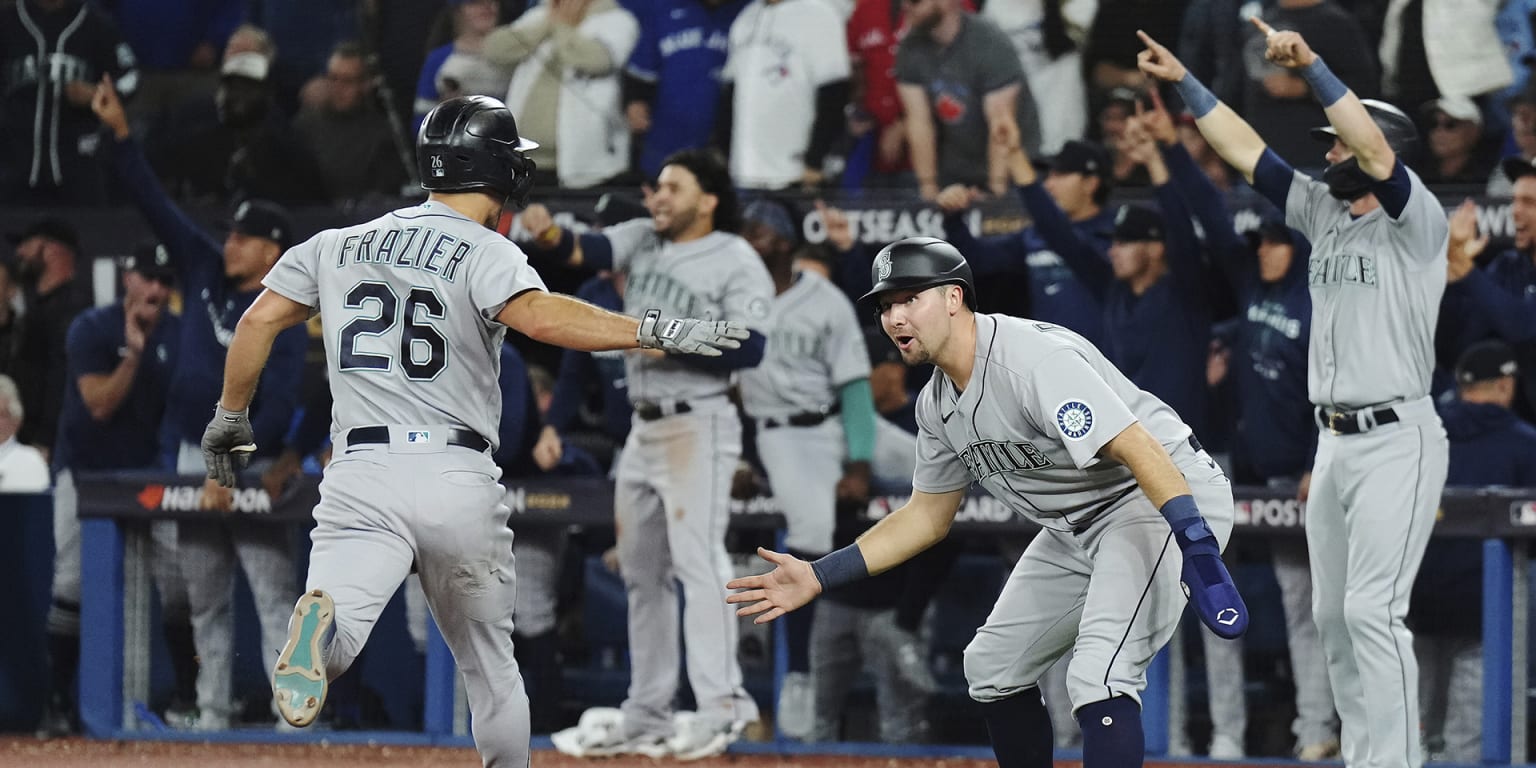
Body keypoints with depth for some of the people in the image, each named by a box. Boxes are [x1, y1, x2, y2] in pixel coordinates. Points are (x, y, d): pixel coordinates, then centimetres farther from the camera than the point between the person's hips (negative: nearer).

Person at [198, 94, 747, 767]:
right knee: (491, 668, 19)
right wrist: (654, 331, -20)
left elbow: (259, 320, 13)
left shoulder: (337, 246, 15)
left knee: (330, 651, -20)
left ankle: (321, 616, -53)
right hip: (461, 484, -1)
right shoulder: (486, 253, 0)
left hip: (361, 481, 1)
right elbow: (537, 316, -19)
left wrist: (230, 418, 26)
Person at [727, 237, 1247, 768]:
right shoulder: (937, 404, 4)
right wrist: (818, 578, 8)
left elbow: (1137, 448, -32)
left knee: (1097, 679, -26)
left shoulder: (1034, 360, -26)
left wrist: (1197, 549, -43)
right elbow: (929, 517, 16)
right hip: (1074, 526, 10)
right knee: (993, 665, 15)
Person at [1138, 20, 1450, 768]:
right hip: (1334, 443, 9)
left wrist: (1311, 66, -34)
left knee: (1372, 610, -17)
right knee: (1333, 615, 9)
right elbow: (1246, 150, 15)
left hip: (1396, 443, -9)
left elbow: (1376, 150, -27)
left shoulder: (1416, 222, -10)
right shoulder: (1323, 215, 12)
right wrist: (1185, 82, 10)